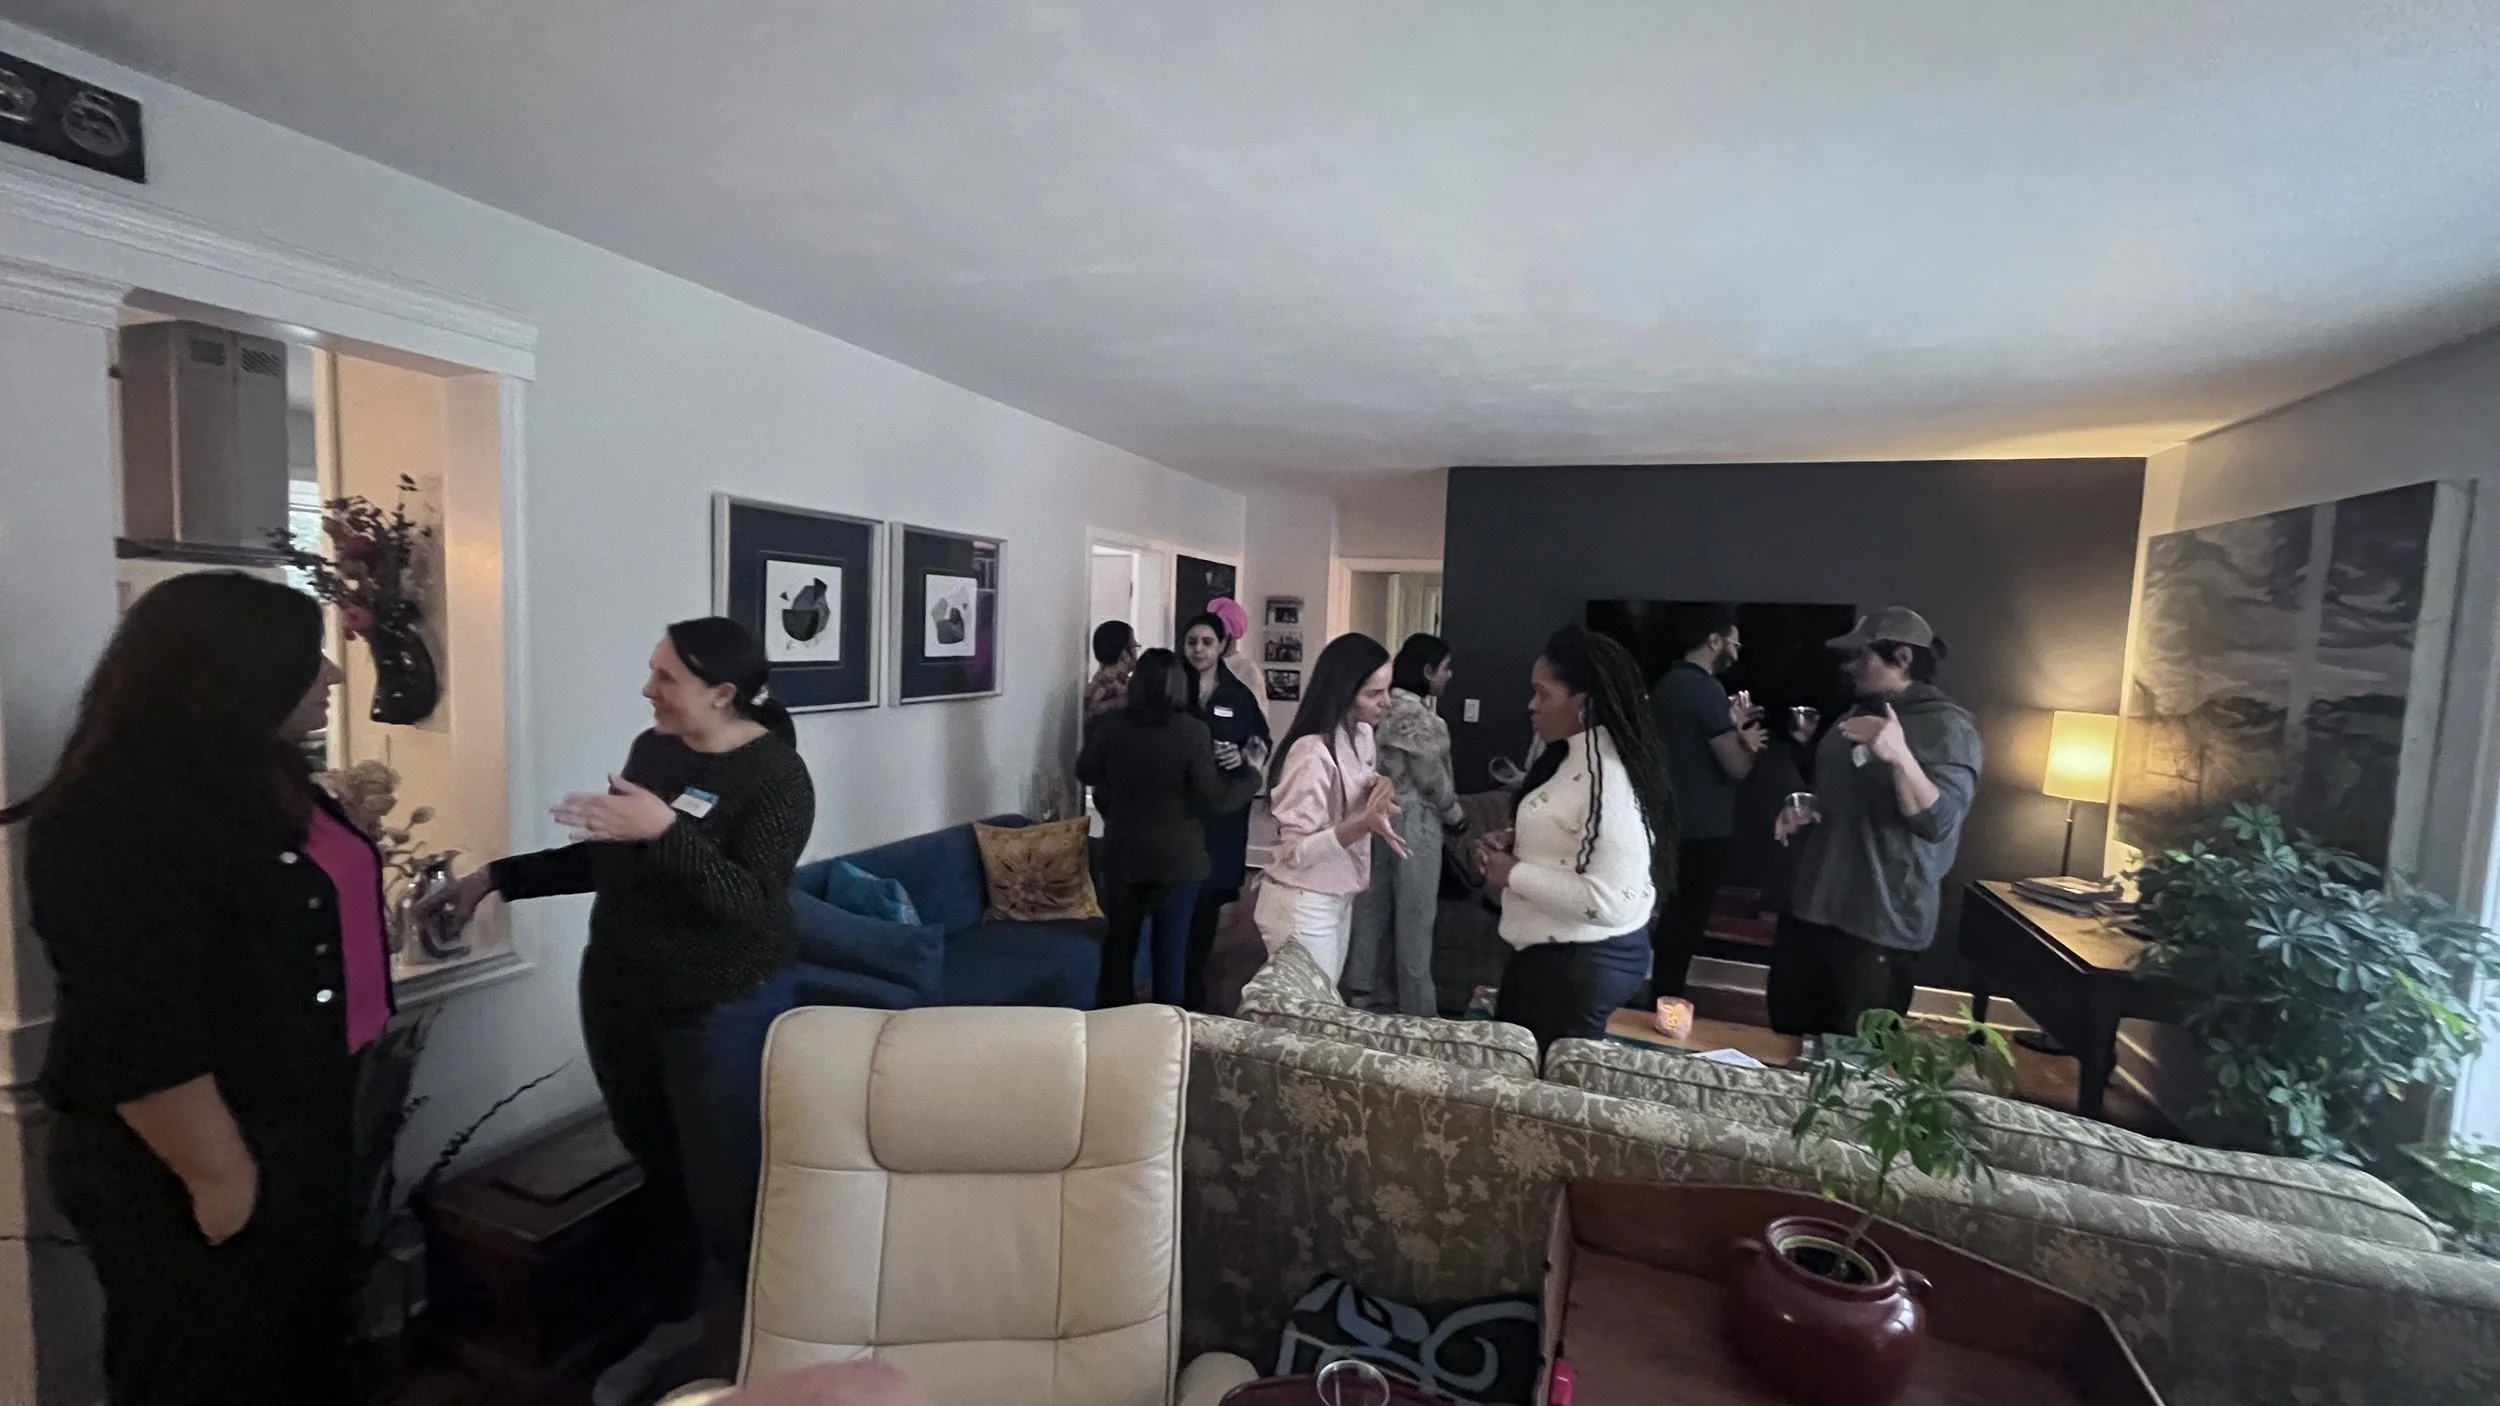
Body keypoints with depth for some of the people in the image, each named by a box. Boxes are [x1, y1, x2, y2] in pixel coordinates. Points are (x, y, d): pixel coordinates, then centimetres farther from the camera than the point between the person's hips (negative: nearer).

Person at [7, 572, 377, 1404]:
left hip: (300, 1121, 9)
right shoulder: (116, 820, -25)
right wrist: (218, 1174, -22)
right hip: (188, 1158, -9)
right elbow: (140, 1038, -25)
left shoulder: (258, 782, 5)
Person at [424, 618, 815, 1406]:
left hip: (723, 1013, -6)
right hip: (620, 997, 7)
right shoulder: (653, 749, 4)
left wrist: (666, 830, -35)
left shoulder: (776, 775, -18)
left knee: (726, 1192, -1)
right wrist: (497, 876, 14)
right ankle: (674, 1321, 40)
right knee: (659, 1170, 19)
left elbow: (748, 902, -27)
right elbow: (608, 859, 15)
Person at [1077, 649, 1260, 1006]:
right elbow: (1214, 800, -15)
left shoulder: (1110, 725, -9)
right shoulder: (1193, 731, -17)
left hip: (1123, 853, 3)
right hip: (1178, 857, -2)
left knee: (1120, 938, 19)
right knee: (1171, 946, 10)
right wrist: (1252, 775, -1)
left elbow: (1086, 773, 8)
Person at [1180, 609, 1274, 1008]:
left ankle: (1193, 984, 23)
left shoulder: (1240, 695, 5)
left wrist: (1244, 758, -11)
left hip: (1222, 814, 2)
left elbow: (1262, 745, 9)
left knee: (1208, 898, 7)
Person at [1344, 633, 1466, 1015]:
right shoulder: (1415, 713, -19)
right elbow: (1431, 776, -16)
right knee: (1415, 916, 2)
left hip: (1384, 814, 9)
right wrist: (1455, 814, 0)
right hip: (1414, 821, -9)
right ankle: (1417, 1009, 13)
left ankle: (1360, 988, 24)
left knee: (1374, 905, 14)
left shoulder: (1388, 707, 8)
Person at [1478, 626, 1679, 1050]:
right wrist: (1513, 844, 1)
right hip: (1550, 954, 10)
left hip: (1584, 964, -10)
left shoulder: (1610, 777, -25)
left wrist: (1514, 874, -21)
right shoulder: (1571, 756, 6)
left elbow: (1608, 901, -30)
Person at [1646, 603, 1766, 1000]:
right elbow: (1737, 767, -17)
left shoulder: (1665, 685, 11)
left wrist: (1731, 727, 17)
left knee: (1665, 927, 17)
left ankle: (1652, 1004, 26)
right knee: (1680, 932, 0)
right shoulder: (1705, 689, -17)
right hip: (1700, 833, -9)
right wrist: (1748, 740, 1)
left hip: (1668, 827, 9)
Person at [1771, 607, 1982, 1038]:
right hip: (1810, 908, 7)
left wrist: (1899, 757, -38)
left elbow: (1939, 823, -23)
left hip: (1880, 926, -7)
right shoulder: (1859, 715, 13)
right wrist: (1800, 813, 5)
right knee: (1788, 1035, 14)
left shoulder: (1948, 726, -11)